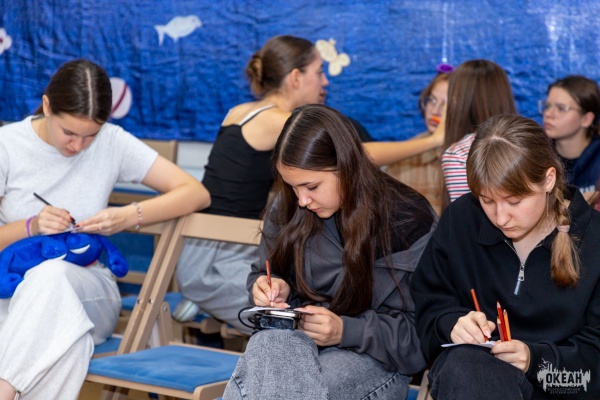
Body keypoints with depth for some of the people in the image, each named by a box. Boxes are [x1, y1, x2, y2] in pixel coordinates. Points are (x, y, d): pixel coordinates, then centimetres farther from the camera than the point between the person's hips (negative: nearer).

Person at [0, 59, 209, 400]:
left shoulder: (113, 143, -1)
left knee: (52, 276, -37)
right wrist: (31, 226, -18)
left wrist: (129, 216, -16)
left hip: (87, 287, 2)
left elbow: (197, 194, -2)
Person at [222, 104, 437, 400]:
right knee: (267, 344, -36)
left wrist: (347, 331, -21)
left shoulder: (410, 223, -9)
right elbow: (263, 274, 21)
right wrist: (269, 288, -4)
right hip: (295, 337, 4)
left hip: (372, 359, -4)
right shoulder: (286, 208, 4)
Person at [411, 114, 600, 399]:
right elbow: (428, 308, 9)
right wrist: (451, 323, -14)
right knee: (466, 359, -36)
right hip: (467, 369, 2)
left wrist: (537, 360, -21)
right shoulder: (460, 219, 0)